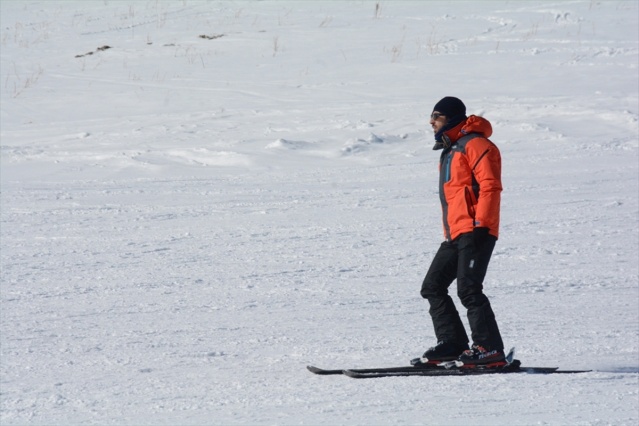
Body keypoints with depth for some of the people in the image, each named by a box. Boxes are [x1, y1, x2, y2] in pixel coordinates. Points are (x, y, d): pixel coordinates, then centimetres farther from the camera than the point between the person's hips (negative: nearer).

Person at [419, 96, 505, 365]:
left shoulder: (475, 145, -8)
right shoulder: (450, 150, 24)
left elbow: (490, 186, -16)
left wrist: (481, 224, -22)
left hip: (475, 232, -10)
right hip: (456, 236, 10)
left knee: (468, 289, -15)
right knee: (433, 287, 6)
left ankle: (490, 348, -13)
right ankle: (452, 344, 8)